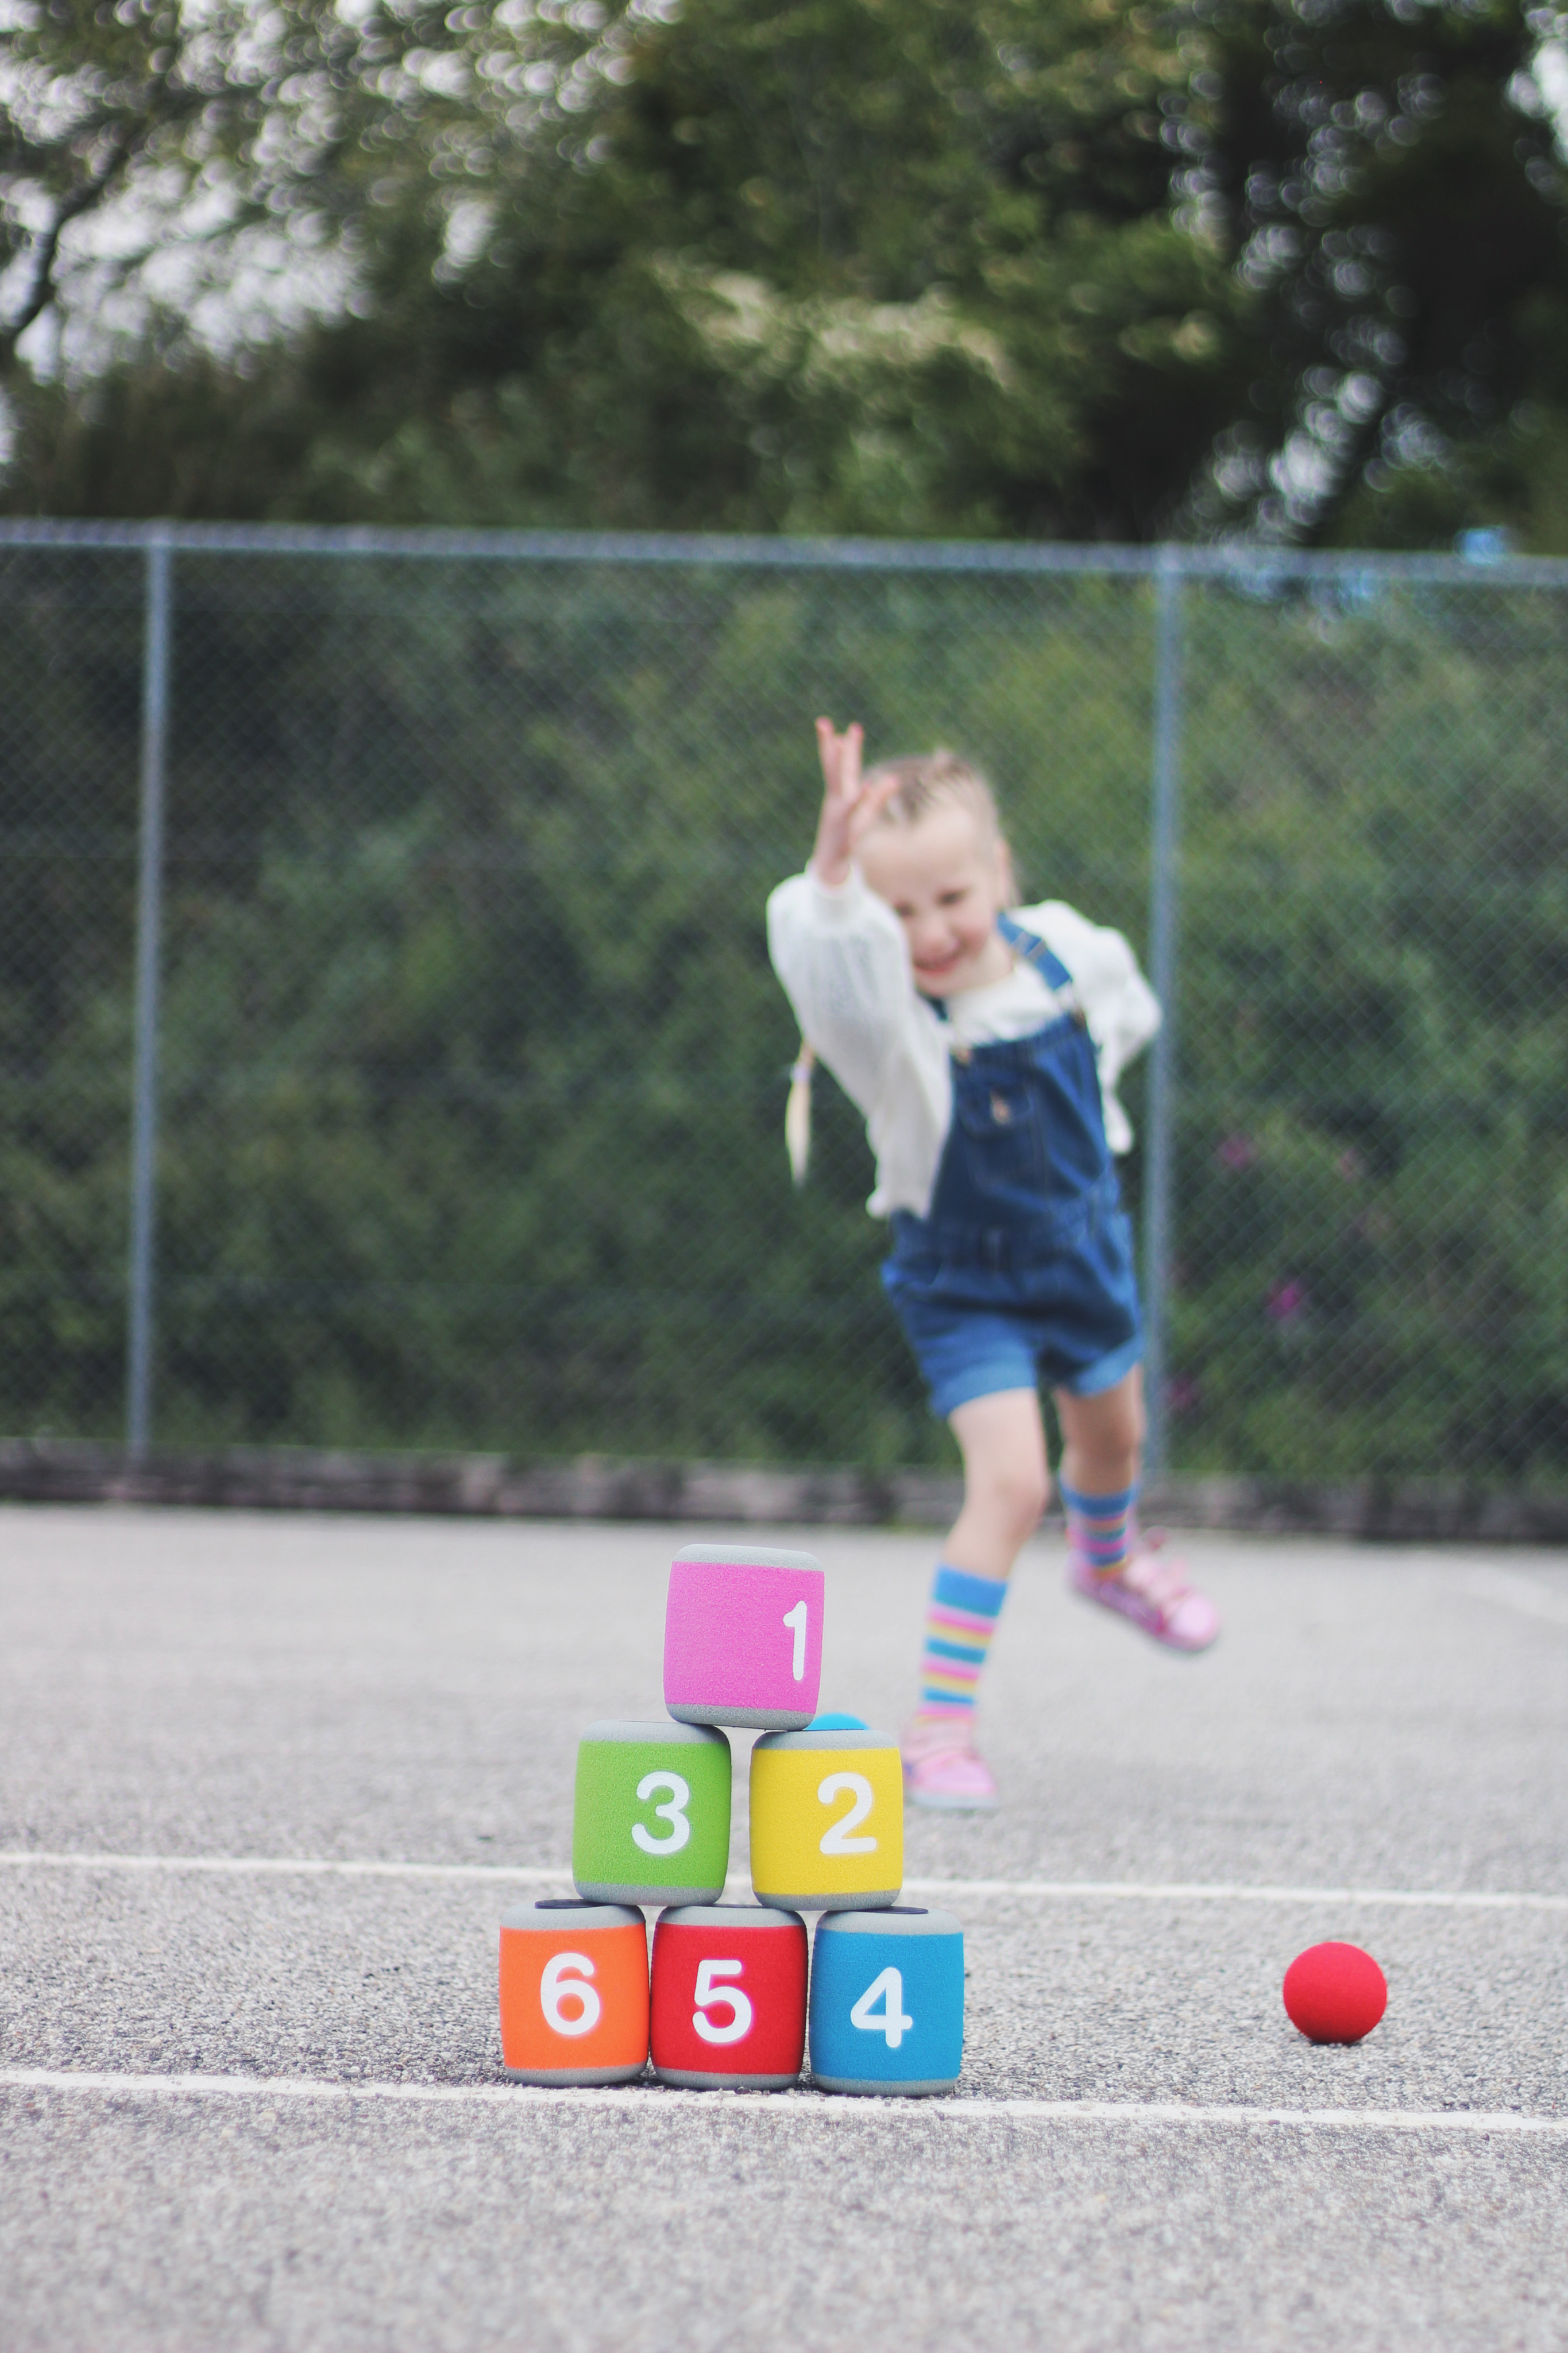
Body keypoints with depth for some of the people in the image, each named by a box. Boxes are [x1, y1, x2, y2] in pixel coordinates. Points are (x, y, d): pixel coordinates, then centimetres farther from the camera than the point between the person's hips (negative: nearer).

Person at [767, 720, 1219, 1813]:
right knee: (1011, 1480, -21)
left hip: (1082, 1247, 5)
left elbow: (1126, 1012, 6)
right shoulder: (884, 1014, -34)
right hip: (963, 1282, -5)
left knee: (1112, 1432, 28)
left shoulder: (1069, 953, -20)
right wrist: (832, 877, -76)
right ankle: (939, 1725, -11)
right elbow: (834, 977, -61)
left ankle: (1109, 1559, 63)